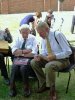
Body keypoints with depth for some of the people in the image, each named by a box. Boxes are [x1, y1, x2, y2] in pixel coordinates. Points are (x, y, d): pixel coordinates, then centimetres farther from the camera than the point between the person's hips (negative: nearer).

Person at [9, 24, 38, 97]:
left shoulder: (33, 38, 1)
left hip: (28, 59, -2)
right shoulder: (18, 38, 9)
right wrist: (24, 51, -13)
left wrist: (20, 53, -11)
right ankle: (12, 88, -14)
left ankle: (26, 88, -14)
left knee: (23, 68, -32)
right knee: (14, 67, -29)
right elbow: (14, 51, -2)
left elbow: (34, 53, -11)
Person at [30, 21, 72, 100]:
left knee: (48, 66, -36)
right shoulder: (44, 37, 0)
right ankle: (44, 84, 8)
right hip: (50, 58, 7)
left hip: (62, 60, -7)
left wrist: (54, 56, -28)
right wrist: (40, 56, -14)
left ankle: (52, 89, -10)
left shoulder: (58, 35, -20)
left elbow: (68, 51, -20)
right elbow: (44, 51, 10)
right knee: (33, 62, -8)